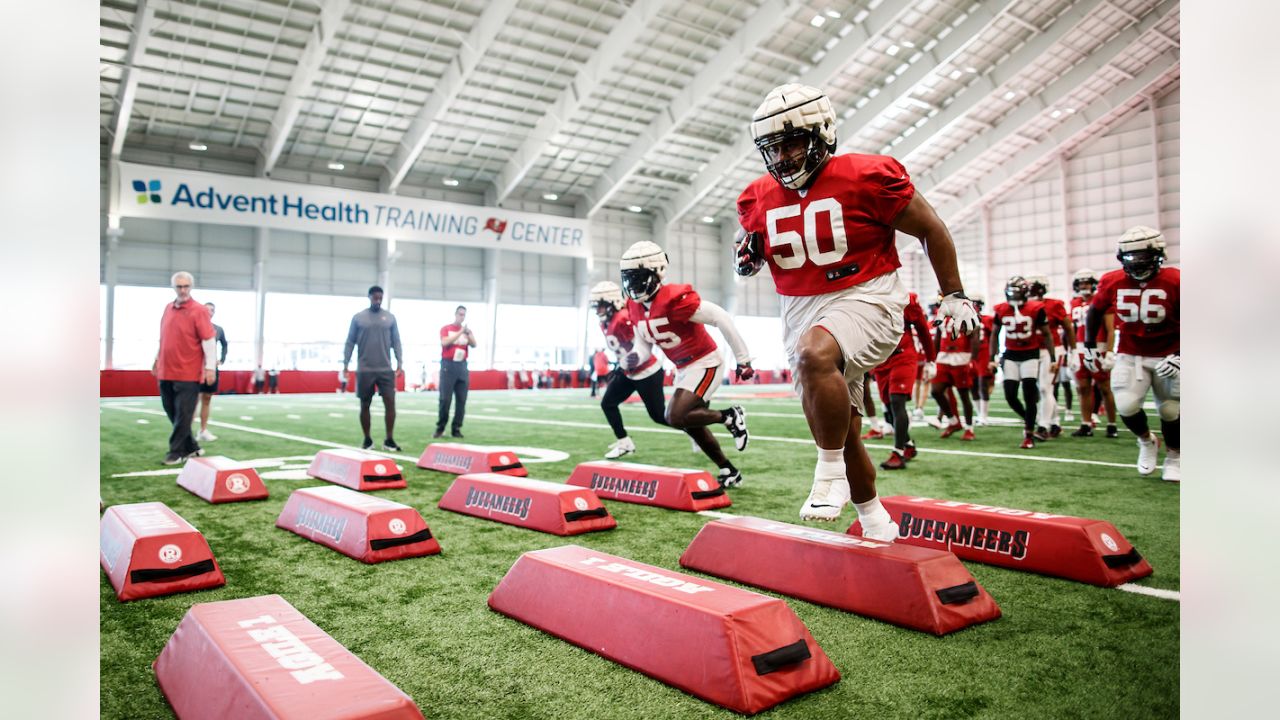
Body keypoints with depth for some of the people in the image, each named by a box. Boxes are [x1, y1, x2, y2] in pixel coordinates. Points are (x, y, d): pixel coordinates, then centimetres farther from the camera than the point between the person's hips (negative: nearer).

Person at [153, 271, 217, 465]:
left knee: (183, 415, -1)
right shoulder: (168, 308, 12)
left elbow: (209, 340, -13)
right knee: (172, 412, 12)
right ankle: (191, 447, 24)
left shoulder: (198, 310, -9)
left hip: (188, 374, -7)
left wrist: (210, 367, -17)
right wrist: (157, 359, 26)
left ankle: (176, 452, 8)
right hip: (166, 372, 7)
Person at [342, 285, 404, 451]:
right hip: (364, 370, 0)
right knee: (365, 405, 5)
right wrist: (345, 364, 0)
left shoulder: (390, 318, 7)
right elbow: (350, 342, 5)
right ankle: (367, 440, 18)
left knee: (390, 402, -7)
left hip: (386, 369, 1)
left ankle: (389, 440, 0)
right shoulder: (358, 317, 4)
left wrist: (400, 363, -1)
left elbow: (396, 342, 8)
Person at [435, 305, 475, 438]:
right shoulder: (446, 328, 4)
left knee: (462, 399, 0)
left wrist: (468, 334, -17)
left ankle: (456, 428, 6)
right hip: (448, 365, -3)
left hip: (462, 365, 4)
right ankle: (440, 428, 3)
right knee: (445, 398, -6)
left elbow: (474, 345, -1)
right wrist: (460, 332, -15)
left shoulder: (467, 330, 13)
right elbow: (444, 342, -14)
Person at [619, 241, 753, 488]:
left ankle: (730, 416, 3)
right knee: (692, 423, 14)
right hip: (683, 368, 9)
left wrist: (743, 360, -15)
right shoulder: (635, 308, -2)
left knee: (676, 417, -20)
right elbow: (643, 345, 9)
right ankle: (729, 472, 30)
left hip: (705, 363, -9)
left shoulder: (674, 299, -27)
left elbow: (722, 319, -22)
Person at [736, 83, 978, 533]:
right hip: (801, 312, 6)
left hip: (865, 300, -6)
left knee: (815, 353, -37)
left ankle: (831, 476, -21)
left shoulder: (867, 177, -11)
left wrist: (954, 296, 3)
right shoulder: (759, 198, 3)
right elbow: (749, 247, 20)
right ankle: (874, 519, 31)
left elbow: (930, 229, -1)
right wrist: (749, 255, -6)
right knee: (841, 429, 10)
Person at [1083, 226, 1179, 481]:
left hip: (1167, 356, -1)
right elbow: (1094, 312, 11)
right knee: (1126, 405, -13)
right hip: (1130, 355, 2)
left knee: (1170, 410, 5)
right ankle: (1146, 441, 20)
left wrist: (1179, 355, -18)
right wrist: (1089, 346, 9)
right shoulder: (1112, 282, -7)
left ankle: (1174, 458, 32)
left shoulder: (1175, 281, -16)